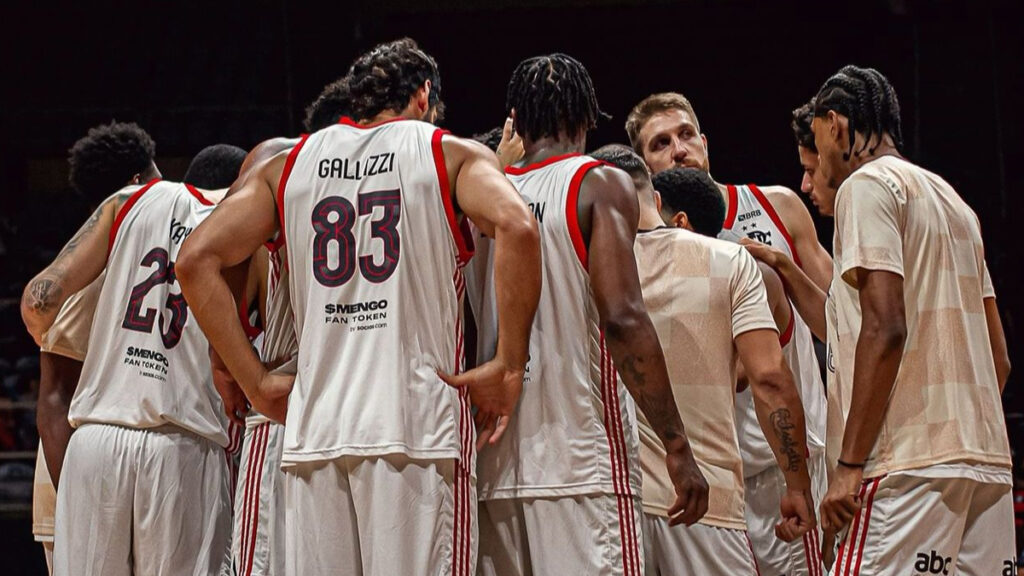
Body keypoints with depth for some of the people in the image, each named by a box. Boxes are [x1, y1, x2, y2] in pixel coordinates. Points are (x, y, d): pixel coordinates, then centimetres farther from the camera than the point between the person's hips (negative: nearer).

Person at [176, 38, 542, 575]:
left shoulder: (287, 164, 17)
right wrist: (509, 365, -9)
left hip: (312, 430, 4)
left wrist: (257, 381, 10)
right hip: (417, 429, -3)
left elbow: (196, 259, 8)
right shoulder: (451, 154, 7)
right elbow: (516, 227, -14)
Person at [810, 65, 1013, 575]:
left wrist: (849, 464, -15)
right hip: (988, 464, 9)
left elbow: (885, 329, -14)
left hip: (909, 463, -9)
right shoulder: (952, 199, 24)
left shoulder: (867, 184, -2)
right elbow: (999, 358, 23)